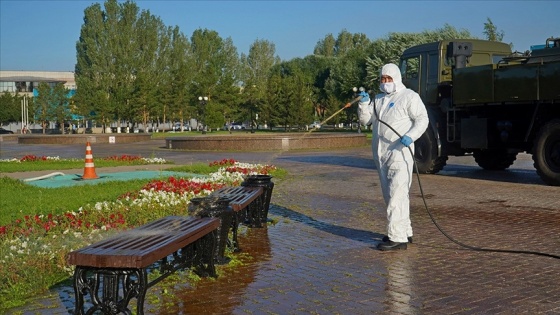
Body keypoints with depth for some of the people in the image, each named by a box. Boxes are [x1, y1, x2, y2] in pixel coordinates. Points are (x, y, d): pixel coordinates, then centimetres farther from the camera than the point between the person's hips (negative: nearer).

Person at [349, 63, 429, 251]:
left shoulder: (409, 97, 0)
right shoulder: (378, 99, 20)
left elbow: (422, 119, -7)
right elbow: (365, 121, 15)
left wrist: (410, 136, -23)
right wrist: (363, 104, -2)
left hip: (400, 153, -8)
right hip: (381, 154, 8)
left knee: (397, 194, -14)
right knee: (390, 195, 14)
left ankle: (397, 237, -16)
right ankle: (405, 231, 26)